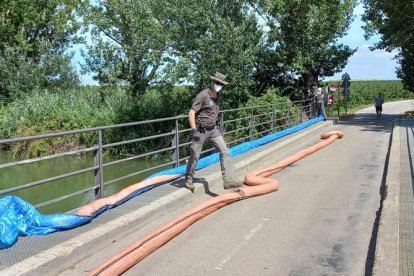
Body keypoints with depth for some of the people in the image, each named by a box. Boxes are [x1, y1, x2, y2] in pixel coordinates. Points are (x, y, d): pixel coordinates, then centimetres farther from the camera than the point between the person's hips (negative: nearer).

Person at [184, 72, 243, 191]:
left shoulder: (217, 95, 7)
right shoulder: (203, 95, -17)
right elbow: (191, 113, -19)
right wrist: (194, 131, -26)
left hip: (213, 129, 7)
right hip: (201, 131, -7)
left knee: (225, 152, -7)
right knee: (194, 156, 5)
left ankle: (228, 180, -10)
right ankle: (188, 179, 25)